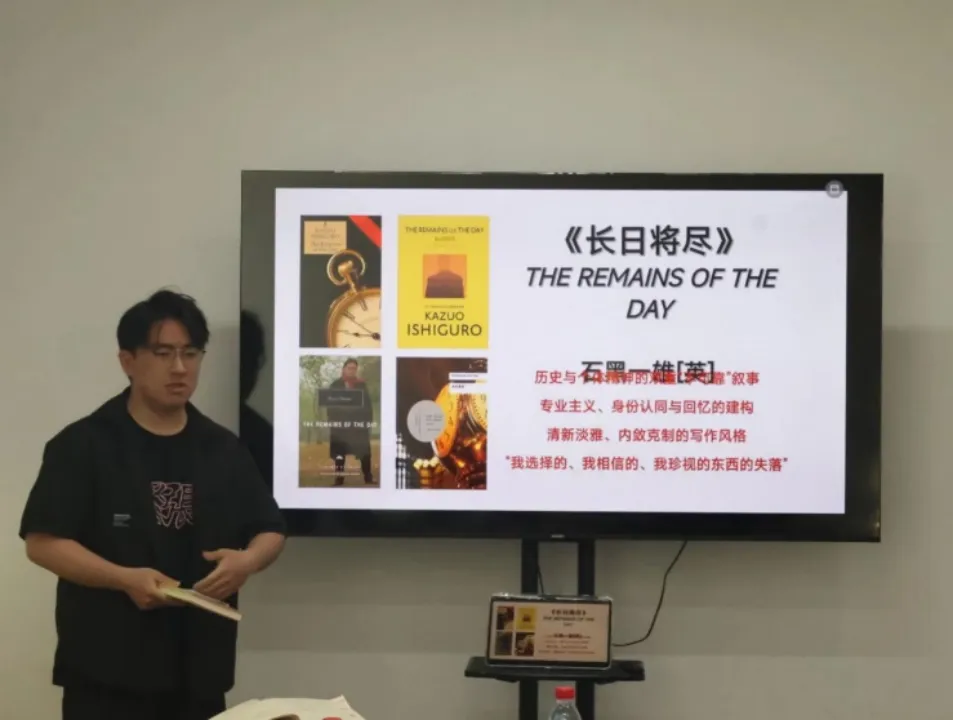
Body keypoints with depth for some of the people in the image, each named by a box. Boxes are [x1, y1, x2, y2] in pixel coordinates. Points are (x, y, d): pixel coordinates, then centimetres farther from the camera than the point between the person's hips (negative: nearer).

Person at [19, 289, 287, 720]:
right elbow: (42, 541, -9)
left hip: (199, 666, 5)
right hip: (107, 668, -5)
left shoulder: (223, 450, 11)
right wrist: (125, 578, -22)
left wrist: (248, 561, -9)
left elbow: (270, 531, 15)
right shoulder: (83, 444, -3)